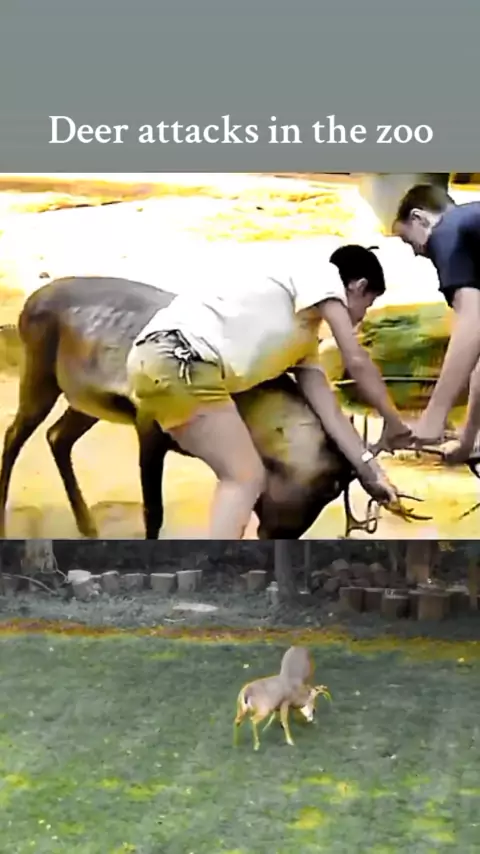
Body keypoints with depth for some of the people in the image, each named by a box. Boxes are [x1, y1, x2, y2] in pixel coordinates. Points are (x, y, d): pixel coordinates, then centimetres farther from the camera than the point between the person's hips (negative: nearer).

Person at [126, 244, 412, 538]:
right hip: (177, 356, -10)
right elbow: (357, 361, 1)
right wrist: (394, 423, 13)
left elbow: (331, 412, 24)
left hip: (162, 360, 10)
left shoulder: (306, 340, 30)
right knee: (246, 478, -4)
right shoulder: (320, 276, 6)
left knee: (240, 477, 17)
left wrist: (370, 469, 17)